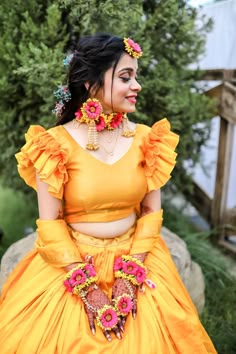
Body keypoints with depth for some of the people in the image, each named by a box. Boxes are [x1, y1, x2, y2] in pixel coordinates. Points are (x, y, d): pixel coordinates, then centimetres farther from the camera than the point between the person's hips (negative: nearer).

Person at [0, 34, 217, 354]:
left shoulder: (145, 139, -3)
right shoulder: (55, 144, -11)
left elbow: (152, 211, -1)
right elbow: (49, 224, -10)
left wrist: (130, 275, -11)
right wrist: (86, 287, -15)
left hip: (135, 259, 2)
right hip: (70, 262, -2)